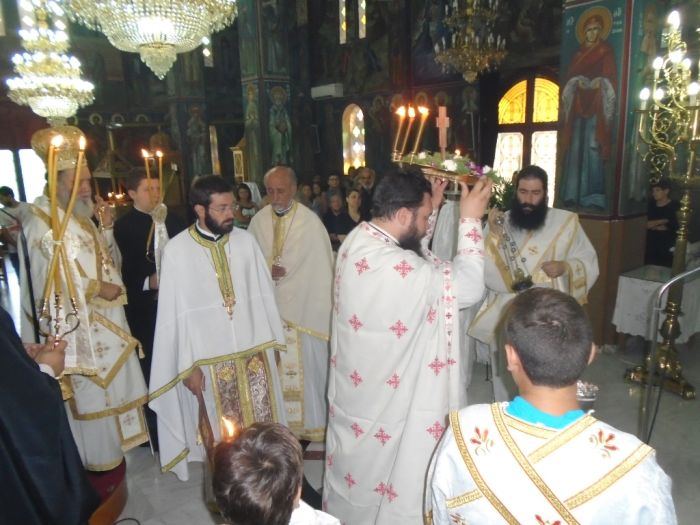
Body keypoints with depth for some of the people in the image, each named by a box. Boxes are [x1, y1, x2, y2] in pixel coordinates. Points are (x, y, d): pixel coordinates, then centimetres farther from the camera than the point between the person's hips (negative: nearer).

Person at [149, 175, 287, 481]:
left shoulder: (245, 240, -1)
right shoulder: (177, 250, -9)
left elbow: (263, 294, 4)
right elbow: (175, 312, -6)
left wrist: (271, 341, 5)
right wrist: (187, 365, -6)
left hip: (254, 351, 3)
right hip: (210, 359, -2)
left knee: (262, 424, 14)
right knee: (222, 435, 14)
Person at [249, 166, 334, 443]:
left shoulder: (311, 222, -12)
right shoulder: (258, 221, 0)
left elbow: (322, 269, -7)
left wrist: (323, 312, -7)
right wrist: (265, 269, -13)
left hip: (303, 308, -3)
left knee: (307, 367, 8)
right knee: (273, 369, 14)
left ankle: (311, 423, 27)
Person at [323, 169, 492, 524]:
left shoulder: (356, 241, -4)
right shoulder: (395, 265, -32)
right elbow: (470, 286, -24)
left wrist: (430, 206, 6)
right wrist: (470, 219, -16)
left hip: (356, 384, 9)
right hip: (388, 398, -9)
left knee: (356, 462, 29)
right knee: (393, 480, 15)